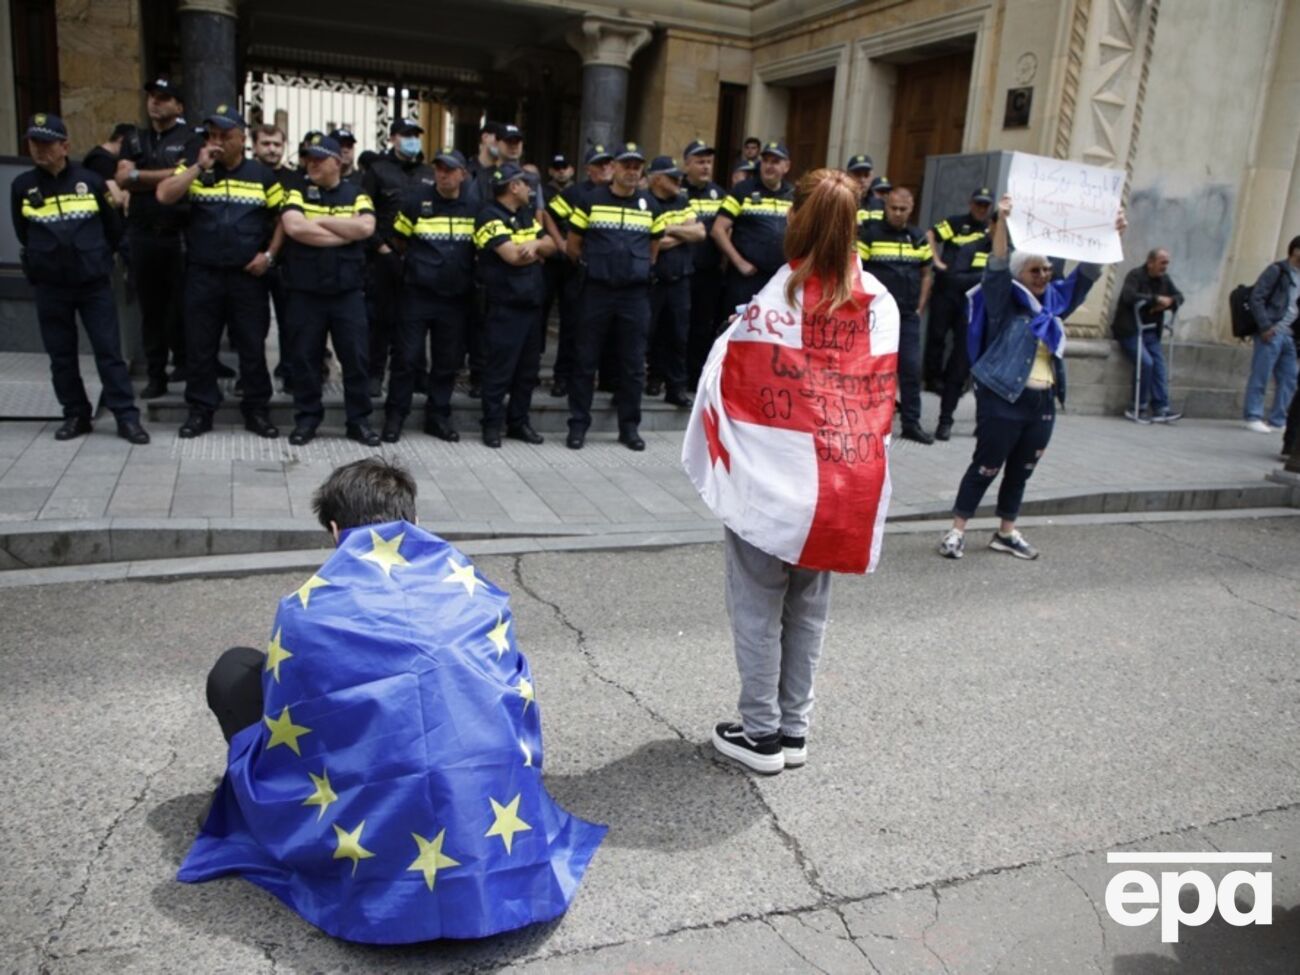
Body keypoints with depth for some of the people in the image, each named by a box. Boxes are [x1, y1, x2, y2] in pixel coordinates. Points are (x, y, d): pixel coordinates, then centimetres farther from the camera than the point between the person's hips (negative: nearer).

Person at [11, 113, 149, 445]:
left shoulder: (90, 181, -1)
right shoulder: (22, 186, 3)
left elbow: (114, 228, 8)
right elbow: (23, 234, 16)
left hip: (94, 283, -2)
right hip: (50, 287, 2)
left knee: (109, 351, -2)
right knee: (61, 356, 7)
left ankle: (127, 417, 0)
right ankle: (75, 415, 18)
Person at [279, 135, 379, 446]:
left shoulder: (356, 194, 8)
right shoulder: (297, 192, 4)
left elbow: (366, 228, -12)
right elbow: (294, 227, -15)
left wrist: (321, 221, -9)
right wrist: (346, 234, -11)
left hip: (348, 292, 0)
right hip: (305, 292, 0)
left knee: (355, 357, 3)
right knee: (305, 357, 5)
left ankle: (359, 420, 13)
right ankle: (306, 418, 17)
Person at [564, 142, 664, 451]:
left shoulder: (650, 205, 8)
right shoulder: (591, 200, 0)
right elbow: (573, 246, 7)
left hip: (636, 294, 2)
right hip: (596, 291, -2)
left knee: (633, 364, 7)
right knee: (585, 360, 2)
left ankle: (629, 426, 17)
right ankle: (578, 424, 11)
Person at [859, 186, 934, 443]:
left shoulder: (919, 239, 9)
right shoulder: (870, 233, -3)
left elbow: (925, 275, 15)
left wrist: (920, 308, 7)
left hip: (908, 316, 4)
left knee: (912, 368, 2)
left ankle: (911, 423, 11)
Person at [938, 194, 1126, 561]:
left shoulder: (1056, 300, 12)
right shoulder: (1004, 300, -6)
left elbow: (1087, 273, 14)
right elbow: (996, 267, -20)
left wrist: (1110, 236, 4)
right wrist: (1002, 221, -32)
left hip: (1044, 401, 7)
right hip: (1003, 398, -6)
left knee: (1021, 471, 14)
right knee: (986, 467, -2)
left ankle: (1006, 534, 25)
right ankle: (956, 531, 6)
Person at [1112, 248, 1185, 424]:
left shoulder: (1164, 279, 11)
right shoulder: (1135, 275, -11)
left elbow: (1179, 296, 16)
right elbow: (1129, 296, -28)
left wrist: (1168, 302, -8)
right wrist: (1156, 299, -23)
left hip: (1150, 331, 7)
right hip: (1129, 330, -7)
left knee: (1159, 364, -8)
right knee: (1146, 362, -21)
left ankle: (1160, 409, -10)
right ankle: (1140, 408, -9)